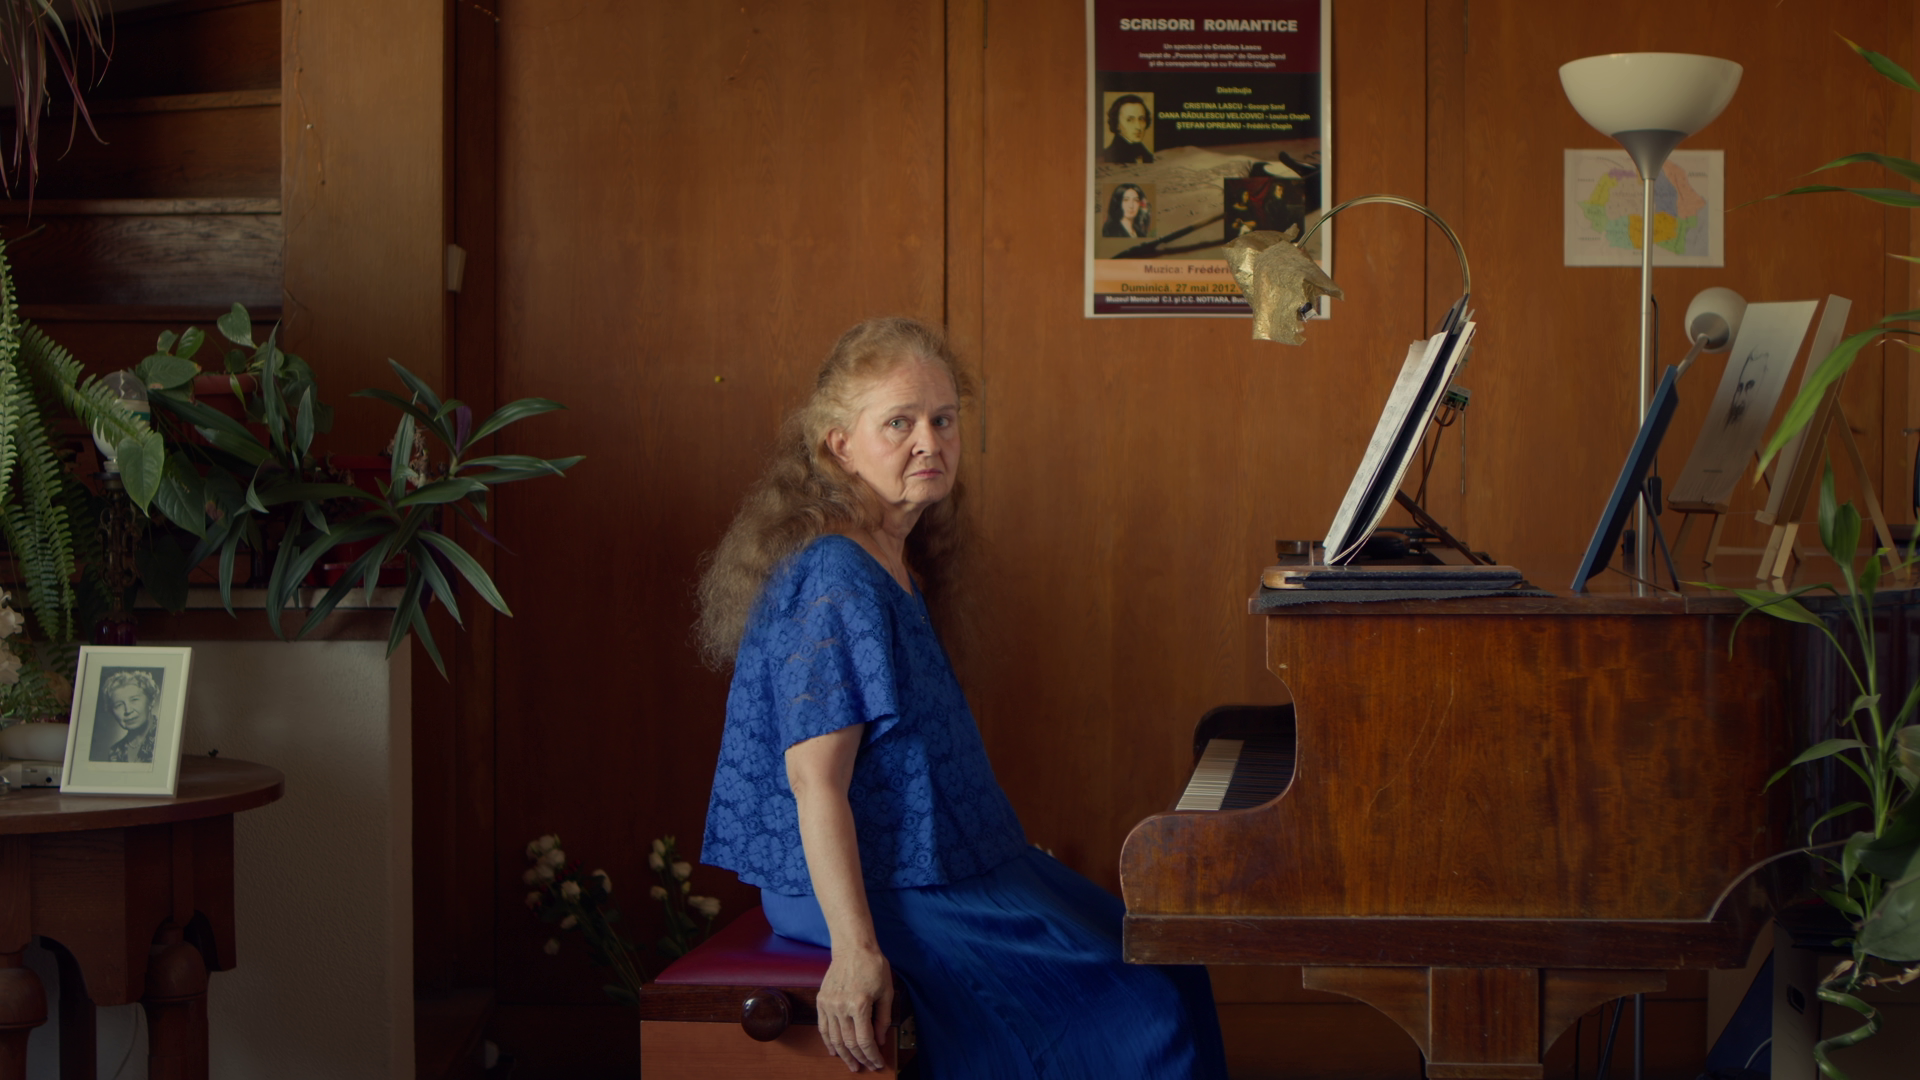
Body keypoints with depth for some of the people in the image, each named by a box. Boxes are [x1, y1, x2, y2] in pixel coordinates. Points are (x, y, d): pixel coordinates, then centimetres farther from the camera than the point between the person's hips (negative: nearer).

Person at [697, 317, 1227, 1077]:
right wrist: (857, 951, -32)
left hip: (937, 867, 11)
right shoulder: (835, 584, -21)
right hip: (877, 892, -11)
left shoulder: (893, 567, 11)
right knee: (1142, 1014, -13)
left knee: (1166, 973, 13)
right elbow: (815, 782, -26)